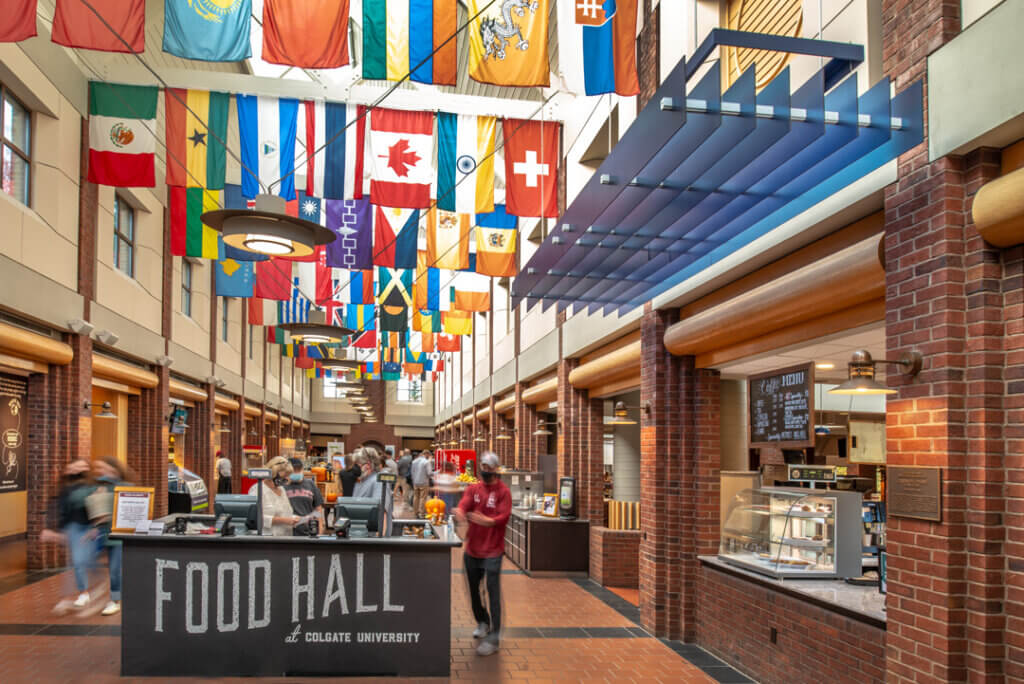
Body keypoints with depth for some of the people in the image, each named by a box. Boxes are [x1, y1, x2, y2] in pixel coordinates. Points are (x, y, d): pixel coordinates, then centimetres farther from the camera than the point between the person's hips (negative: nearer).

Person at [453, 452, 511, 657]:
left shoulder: (503, 491, -6)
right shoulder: (473, 489, 7)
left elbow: (504, 517, -15)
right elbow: (463, 507, -8)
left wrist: (487, 521, -34)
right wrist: (460, 516, -31)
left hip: (492, 551, -5)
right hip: (472, 549, 5)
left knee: (493, 594, -6)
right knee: (473, 590, 18)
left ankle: (493, 639, -1)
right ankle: (482, 622, 41)